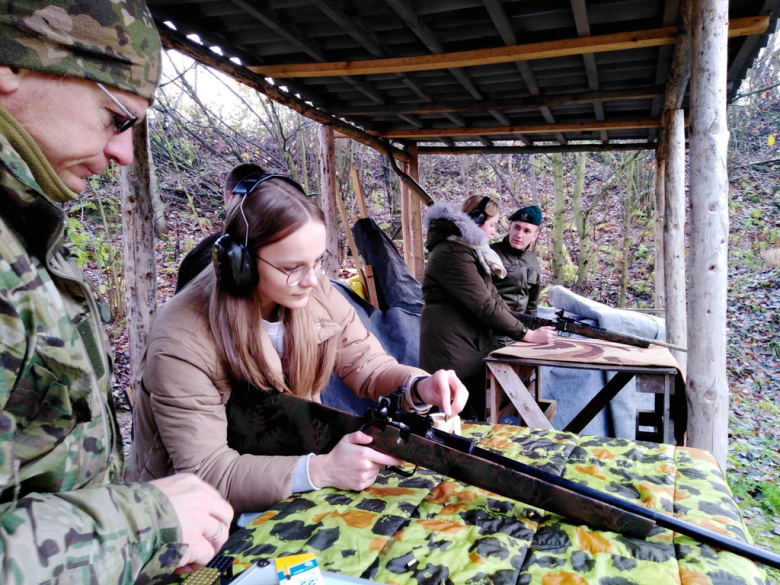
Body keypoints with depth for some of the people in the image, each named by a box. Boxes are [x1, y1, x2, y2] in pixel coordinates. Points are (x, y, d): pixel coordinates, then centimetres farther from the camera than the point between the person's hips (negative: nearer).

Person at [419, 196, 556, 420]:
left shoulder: (471, 250, 13)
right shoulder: (452, 255, -19)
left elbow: (492, 296, 13)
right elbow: (484, 306, -20)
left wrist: (525, 326, 3)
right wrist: (528, 335, -13)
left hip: (477, 347, 10)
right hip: (453, 353, -10)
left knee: (482, 416, 14)